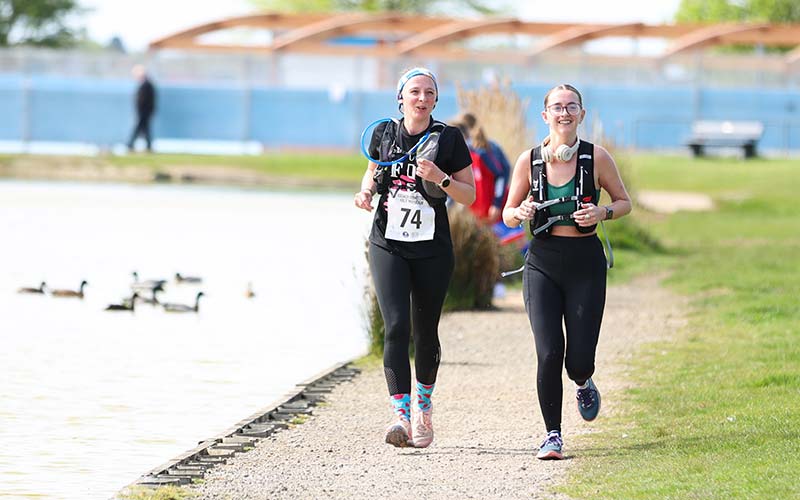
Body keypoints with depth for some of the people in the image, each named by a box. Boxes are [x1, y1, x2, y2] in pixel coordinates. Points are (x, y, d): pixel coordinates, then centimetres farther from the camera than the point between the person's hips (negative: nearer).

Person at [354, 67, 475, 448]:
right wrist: (366, 191, -2)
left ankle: (423, 405, 34)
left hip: (432, 250, 0)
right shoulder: (384, 134, 2)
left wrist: (441, 179, -18)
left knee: (426, 332, 9)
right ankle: (400, 414, -22)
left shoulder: (448, 139, -3)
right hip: (388, 247, 0)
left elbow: (469, 196, 0)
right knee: (396, 326, -16)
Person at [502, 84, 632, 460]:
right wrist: (521, 213, -15)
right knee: (548, 354, -12)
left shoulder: (597, 158, -3)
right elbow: (508, 215, 8)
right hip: (542, 263, 1)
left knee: (579, 360, -3)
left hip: (585, 262, 0)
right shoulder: (529, 160, 0)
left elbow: (624, 202, 9)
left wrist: (602, 212, -11)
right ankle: (552, 435, 2)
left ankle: (583, 383, 35)